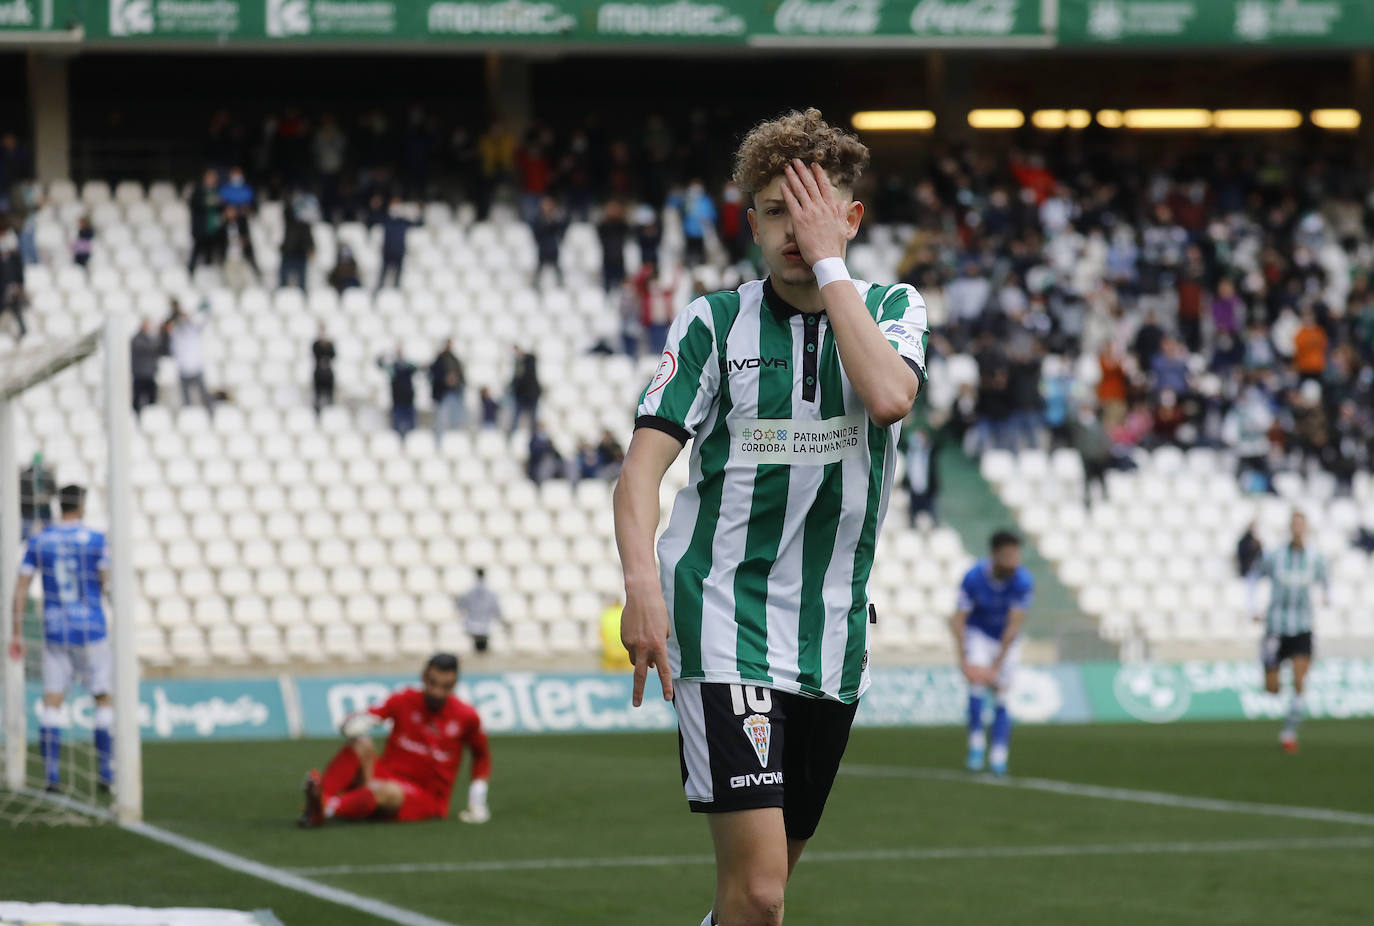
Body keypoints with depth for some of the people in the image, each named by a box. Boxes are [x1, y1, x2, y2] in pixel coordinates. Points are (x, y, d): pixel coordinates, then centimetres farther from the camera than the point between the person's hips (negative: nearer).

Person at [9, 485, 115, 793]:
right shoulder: (95, 540, -6)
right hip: (91, 629, -2)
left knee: (52, 704, 3)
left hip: (54, 630, 2)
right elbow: (104, 583, -4)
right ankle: (105, 773, 6)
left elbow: (21, 589, 2)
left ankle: (51, 775, -3)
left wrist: (17, 633, 5)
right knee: (103, 699, 8)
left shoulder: (38, 541, 3)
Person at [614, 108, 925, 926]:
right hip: (725, 623, -3)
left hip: (833, 635, 3)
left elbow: (888, 396, -18)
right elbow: (644, 466, -6)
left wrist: (827, 261, -15)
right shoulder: (713, 323, 0)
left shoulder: (893, 308, 5)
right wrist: (642, 586, -23)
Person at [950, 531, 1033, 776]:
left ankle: (998, 758, 4)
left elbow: (1014, 626, -22)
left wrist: (997, 665, -25)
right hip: (977, 634, -1)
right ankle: (976, 744, -16)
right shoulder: (974, 578, -24)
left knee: (1001, 699, -2)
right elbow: (958, 621, -21)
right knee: (977, 683, -24)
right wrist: (964, 661, -29)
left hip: (1007, 641, 1)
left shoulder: (1022, 581, -24)